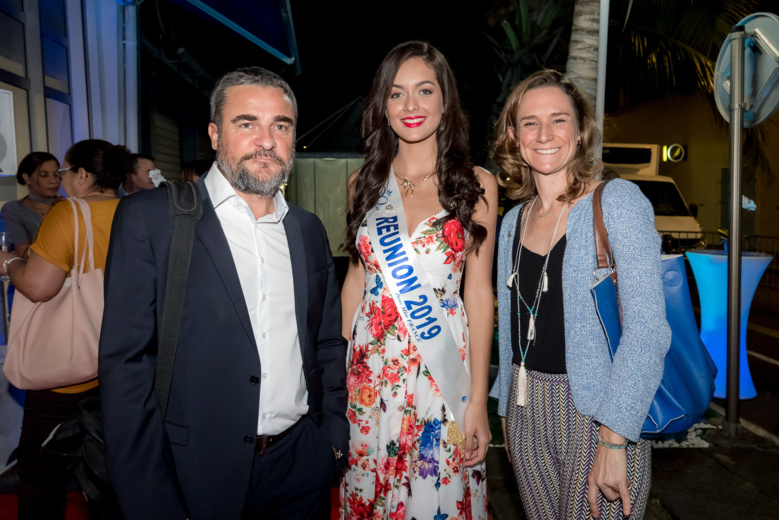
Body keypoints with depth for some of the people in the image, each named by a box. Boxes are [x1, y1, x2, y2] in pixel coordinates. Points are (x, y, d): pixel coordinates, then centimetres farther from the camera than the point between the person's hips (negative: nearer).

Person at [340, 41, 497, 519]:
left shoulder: (476, 184, -3)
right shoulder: (365, 184, 5)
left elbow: (479, 291, -4)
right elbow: (357, 277, 9)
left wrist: (478, 401, -7)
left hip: (443, 369, -2)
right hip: (370, 367, 2)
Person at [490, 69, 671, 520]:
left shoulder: (618, 201, -11)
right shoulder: (513, 221, 7)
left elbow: (647, 327, -18)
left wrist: (613, 436, -23)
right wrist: (508, 413, 16)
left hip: (601, 413, -5)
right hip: (527, 412, 5)